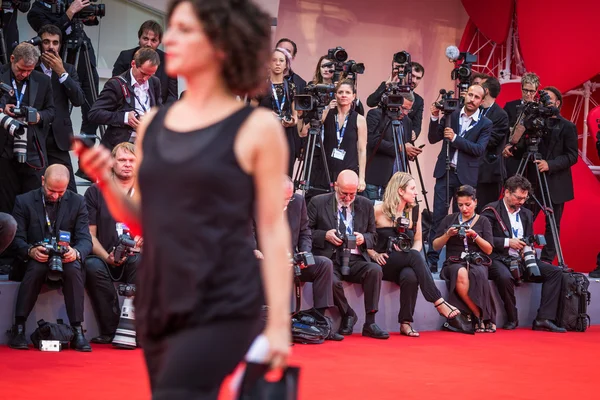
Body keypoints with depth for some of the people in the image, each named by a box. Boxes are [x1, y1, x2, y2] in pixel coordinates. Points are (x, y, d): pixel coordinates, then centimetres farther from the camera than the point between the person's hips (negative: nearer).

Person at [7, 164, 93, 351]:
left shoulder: (77, 202, 2)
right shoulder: (24, 201, 0)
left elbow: (85, 239, -4)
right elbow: (17, 239, -5)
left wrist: (76, 252, -29)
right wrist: (30, 251, -29)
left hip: (66, 259, 1)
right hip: (35, 259, -1)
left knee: (73, 269, -34)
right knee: (36, 268, -36)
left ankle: (77, 331, -30)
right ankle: (19, 328, -28)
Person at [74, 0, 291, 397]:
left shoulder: (256, 129, -5)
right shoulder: (153, 124, 10)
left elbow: (273, 229, -5)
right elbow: (143, 222, 15)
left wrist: (279, 325, -9)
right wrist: (106, 182, -4)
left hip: (222, 307, -6)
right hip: (158, 305, 6)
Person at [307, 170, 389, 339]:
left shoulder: (365, 205, 13)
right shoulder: (318, 203, 4)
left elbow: (372, 236, 19)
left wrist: (363, 238, -5)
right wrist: (325, 235, -13)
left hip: (355, 261, 3)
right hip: (330, 259, -3)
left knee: (375, 270, -30)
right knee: (332, 281, -36)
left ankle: (370, 323, -21)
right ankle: (347, 315, -4)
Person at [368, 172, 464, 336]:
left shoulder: (414, 211, 12)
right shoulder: (379, 210, -2)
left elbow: (418, 241, 17)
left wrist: (413, 252, -5)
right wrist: (374, 255, -15)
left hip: (406, 265, 3)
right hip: (385, 264, -3)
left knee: (410, 276, -36)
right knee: (414, 256, -34)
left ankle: (406, 323, -30)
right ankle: (439, 302, -35)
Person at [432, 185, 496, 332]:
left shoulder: (483, 221, 13)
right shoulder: (449, 219, 15)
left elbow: (488, 250, 6)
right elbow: (436, 246, 12)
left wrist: (475, 236, -9)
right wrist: (447, 235, -6)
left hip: (477, 262, 0)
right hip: (454, 262, 0)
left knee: (477, 275, -38)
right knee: (461, 274, -38)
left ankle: (485, 318, -27)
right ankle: (479, 316, -29)